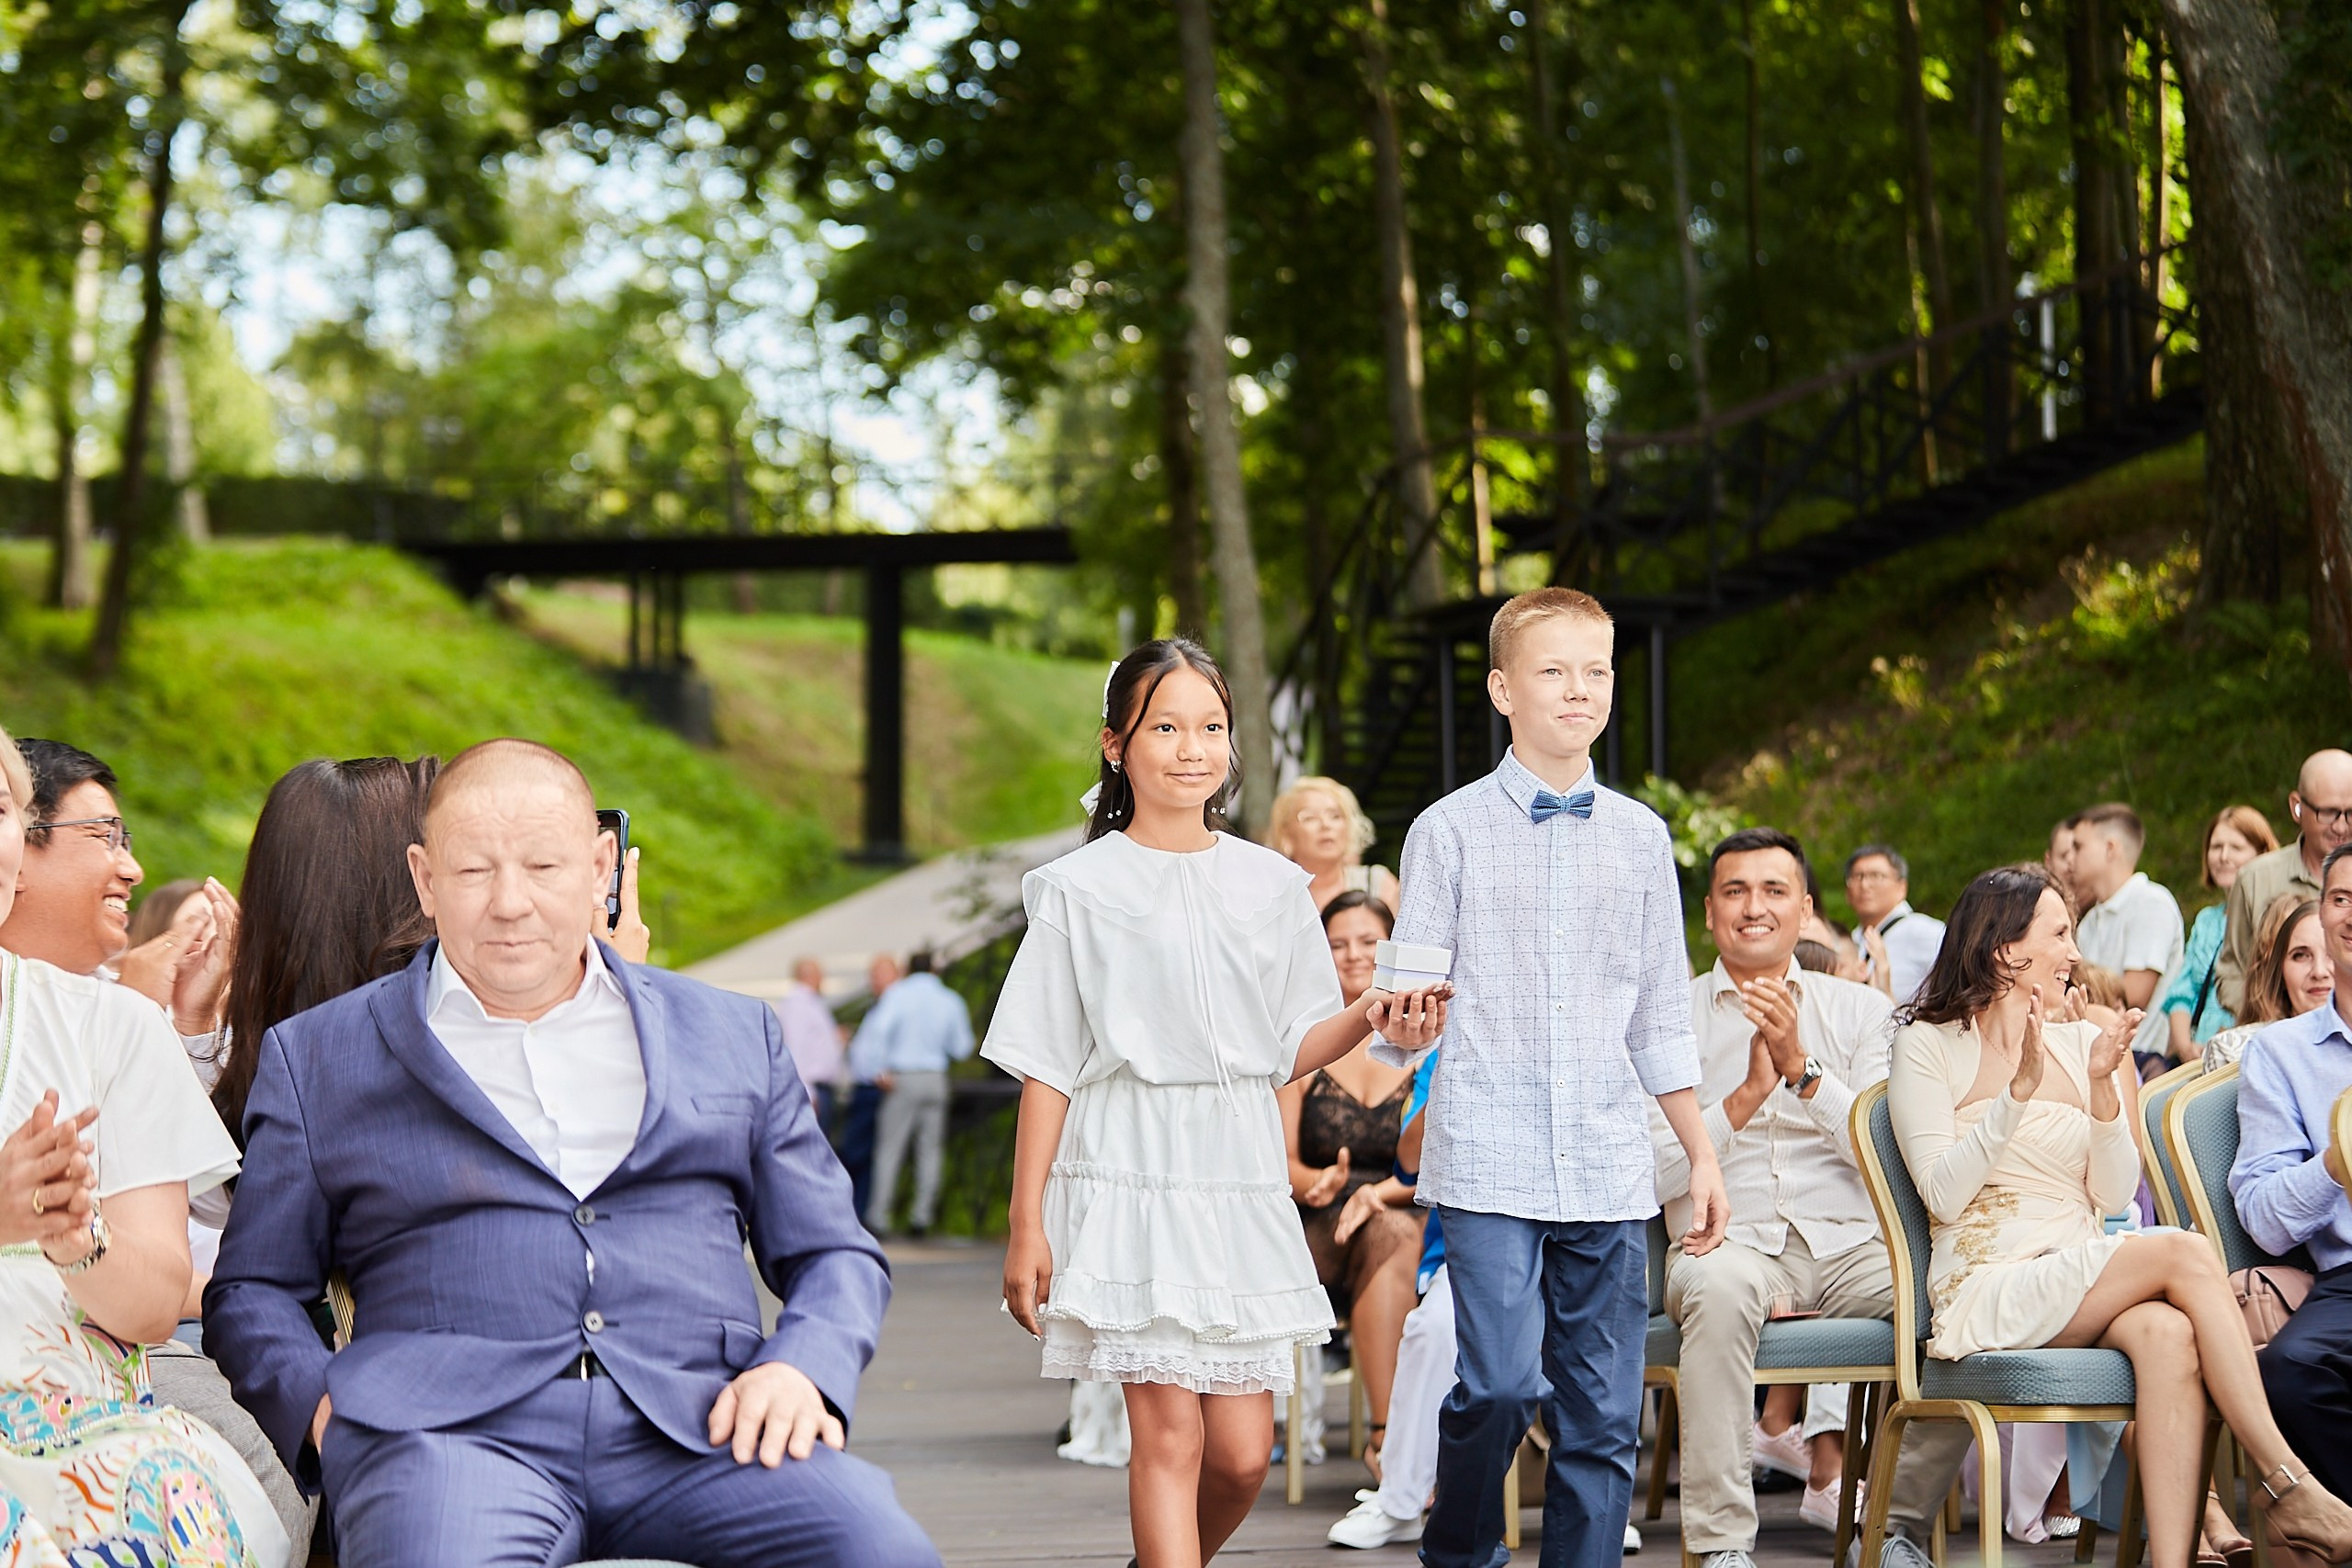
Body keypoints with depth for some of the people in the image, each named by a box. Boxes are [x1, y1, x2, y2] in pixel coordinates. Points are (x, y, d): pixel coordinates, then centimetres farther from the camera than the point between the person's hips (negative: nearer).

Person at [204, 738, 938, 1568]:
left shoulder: (733, 1036, 22)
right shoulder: (317, 1057, 19)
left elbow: (836, 1255, 22)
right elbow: (250, 1290, 18)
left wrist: (804, 1370, -1)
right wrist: (322, 1404, -3)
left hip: (697, 1429, 2)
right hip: (451, 1428, -2)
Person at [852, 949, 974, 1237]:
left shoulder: (898, 994, -2)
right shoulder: (951, 1001, 8)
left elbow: (880, 1027, -18)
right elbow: (961, 1049, 14)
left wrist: (878, 1070, -13)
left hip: (903, 1079, -3)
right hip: (936, 1078, 3)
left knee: (889, 1148, -1)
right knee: (930, 1148, 7)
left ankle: (879, 1215, -6)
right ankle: (922, 1215, 3)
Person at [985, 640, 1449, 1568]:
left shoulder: (1270, 886, 11)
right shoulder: (1081, 890, 1)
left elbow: (1290, 1051, 12)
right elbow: (1046, 1070, 0)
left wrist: (1368, 1020, -9)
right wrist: (1026, 1228, -4)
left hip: (1241, 1180, 4)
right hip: (1130, 1178, -4)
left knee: (1242, 1452, 3)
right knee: (1169, 1434, -10)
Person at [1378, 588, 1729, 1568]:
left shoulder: (1640, 837, 13)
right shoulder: (1451, 832, 3)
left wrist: (1702, 1154, 15)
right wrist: (1396, 1028, -20)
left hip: (1611, 1169, 4)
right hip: (1489, 1160, -3)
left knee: (1606, 1413, 2)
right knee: (1501, 1384, -15)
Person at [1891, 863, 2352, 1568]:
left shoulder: (2081, 1044, 16)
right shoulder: (1928, 1046, 4)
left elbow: (2113, 1194, 8)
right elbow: (1943, 1196, -9)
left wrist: (2104, 1088, -6)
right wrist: (2019, 1090, -15)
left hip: (2082, 1283, 4)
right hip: (1989, 1289, -4)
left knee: (2168, 1333, -32)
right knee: (2184, 1252, -27)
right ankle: (2291, 1489, -26)